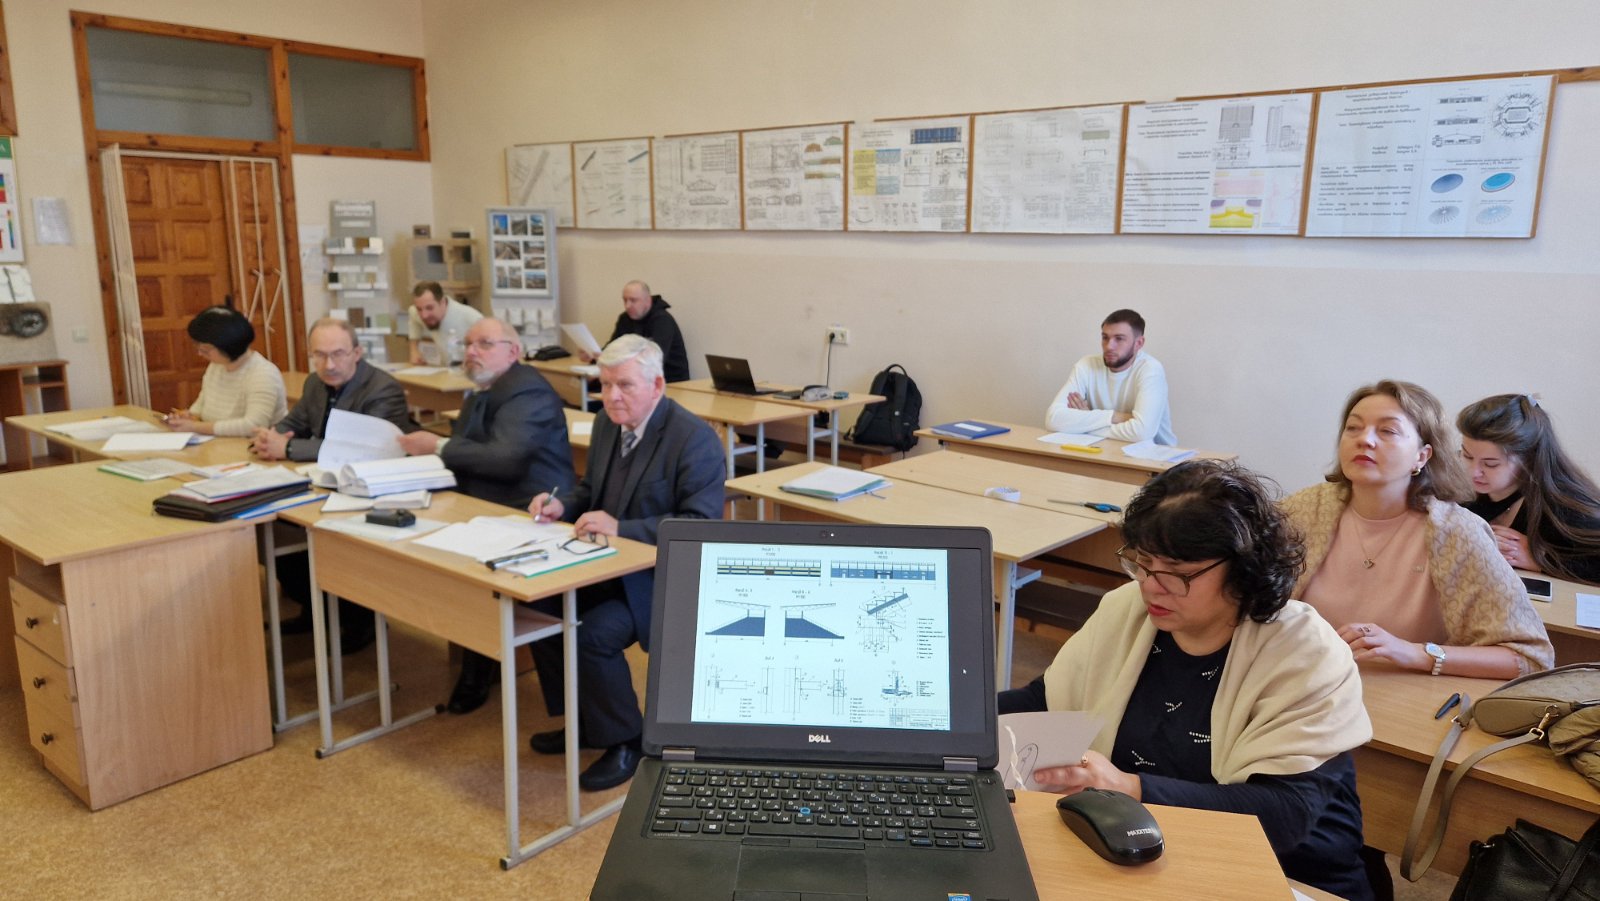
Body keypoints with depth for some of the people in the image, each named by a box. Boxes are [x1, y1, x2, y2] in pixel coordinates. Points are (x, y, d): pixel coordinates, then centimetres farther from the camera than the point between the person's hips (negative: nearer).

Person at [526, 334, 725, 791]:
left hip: (664, 576, -8)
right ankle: (583, 721, 15)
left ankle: (625, 741, 0)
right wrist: (563, 505, -4)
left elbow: (701, 525, -24)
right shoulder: (607, 424, 5)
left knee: (594, 635, -26)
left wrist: (621, 528, -31)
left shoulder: (695, 439, -19)